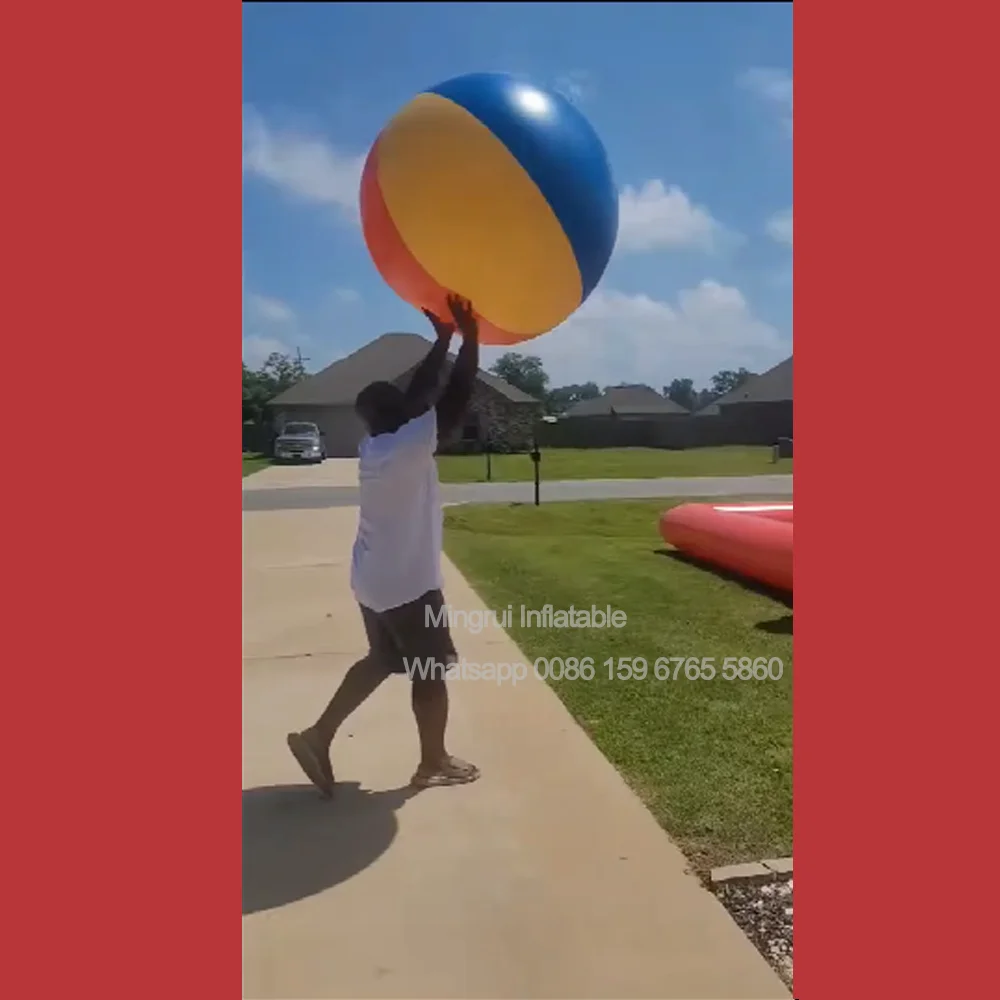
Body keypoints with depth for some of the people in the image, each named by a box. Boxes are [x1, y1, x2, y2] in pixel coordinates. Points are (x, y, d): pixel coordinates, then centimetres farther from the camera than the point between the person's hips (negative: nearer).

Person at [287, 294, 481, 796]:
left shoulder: (373, 446, 2)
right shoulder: (407, 448, -22)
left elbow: (418, 395, 9)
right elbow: (454, 402, -25)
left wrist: (443, 339, 9)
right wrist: (470, 338, -19)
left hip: (374, 580, 9)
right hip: (409, 583, -9)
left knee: (383, 660, 24)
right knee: (430, 673, 10)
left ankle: (318, 735, 26)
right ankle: (434, 763, 28)